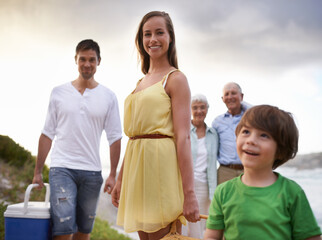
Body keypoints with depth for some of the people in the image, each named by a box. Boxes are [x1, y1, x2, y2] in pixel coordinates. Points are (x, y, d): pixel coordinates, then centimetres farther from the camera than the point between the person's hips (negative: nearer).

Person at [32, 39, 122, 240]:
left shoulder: (108, 97, 6)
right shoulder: (59, 93, 6)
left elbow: (115, 138, 5)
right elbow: (47, 134, 7)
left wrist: (113, 175, 0)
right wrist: (38, 171, 5)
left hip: (92, 171, 2)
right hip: (62, 168, -1)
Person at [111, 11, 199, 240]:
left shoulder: (175, 78, -4)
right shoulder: (141, 82, 18)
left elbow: (183, 137, -13)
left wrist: (189, 193, -18)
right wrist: (120, 180, 18)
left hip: (161, 163, -7)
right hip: (137, 165, 7)